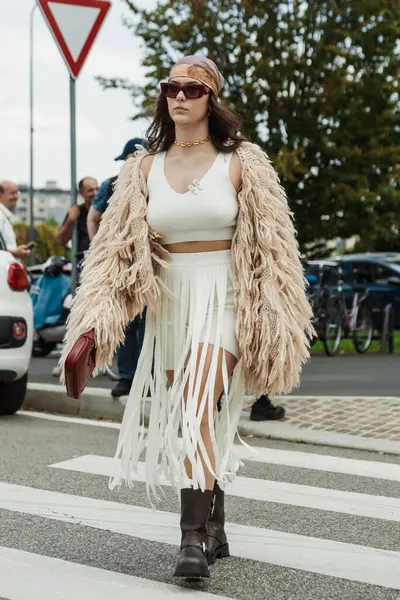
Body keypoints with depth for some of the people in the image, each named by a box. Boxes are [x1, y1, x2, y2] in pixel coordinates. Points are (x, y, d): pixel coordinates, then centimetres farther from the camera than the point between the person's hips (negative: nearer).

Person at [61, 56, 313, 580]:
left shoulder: (241, 163, -1)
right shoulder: (145, 168, 9)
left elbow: (271, 247, 0)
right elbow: (117, 248, 4)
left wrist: (271, 321, -5)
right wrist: (96, 317, -8)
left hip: (223, 301, -4)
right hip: (170, 303, 4)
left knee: (199, 412, -22)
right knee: (190, 421, 9)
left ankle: (194, 537, -23)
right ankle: (215, 531, 23)